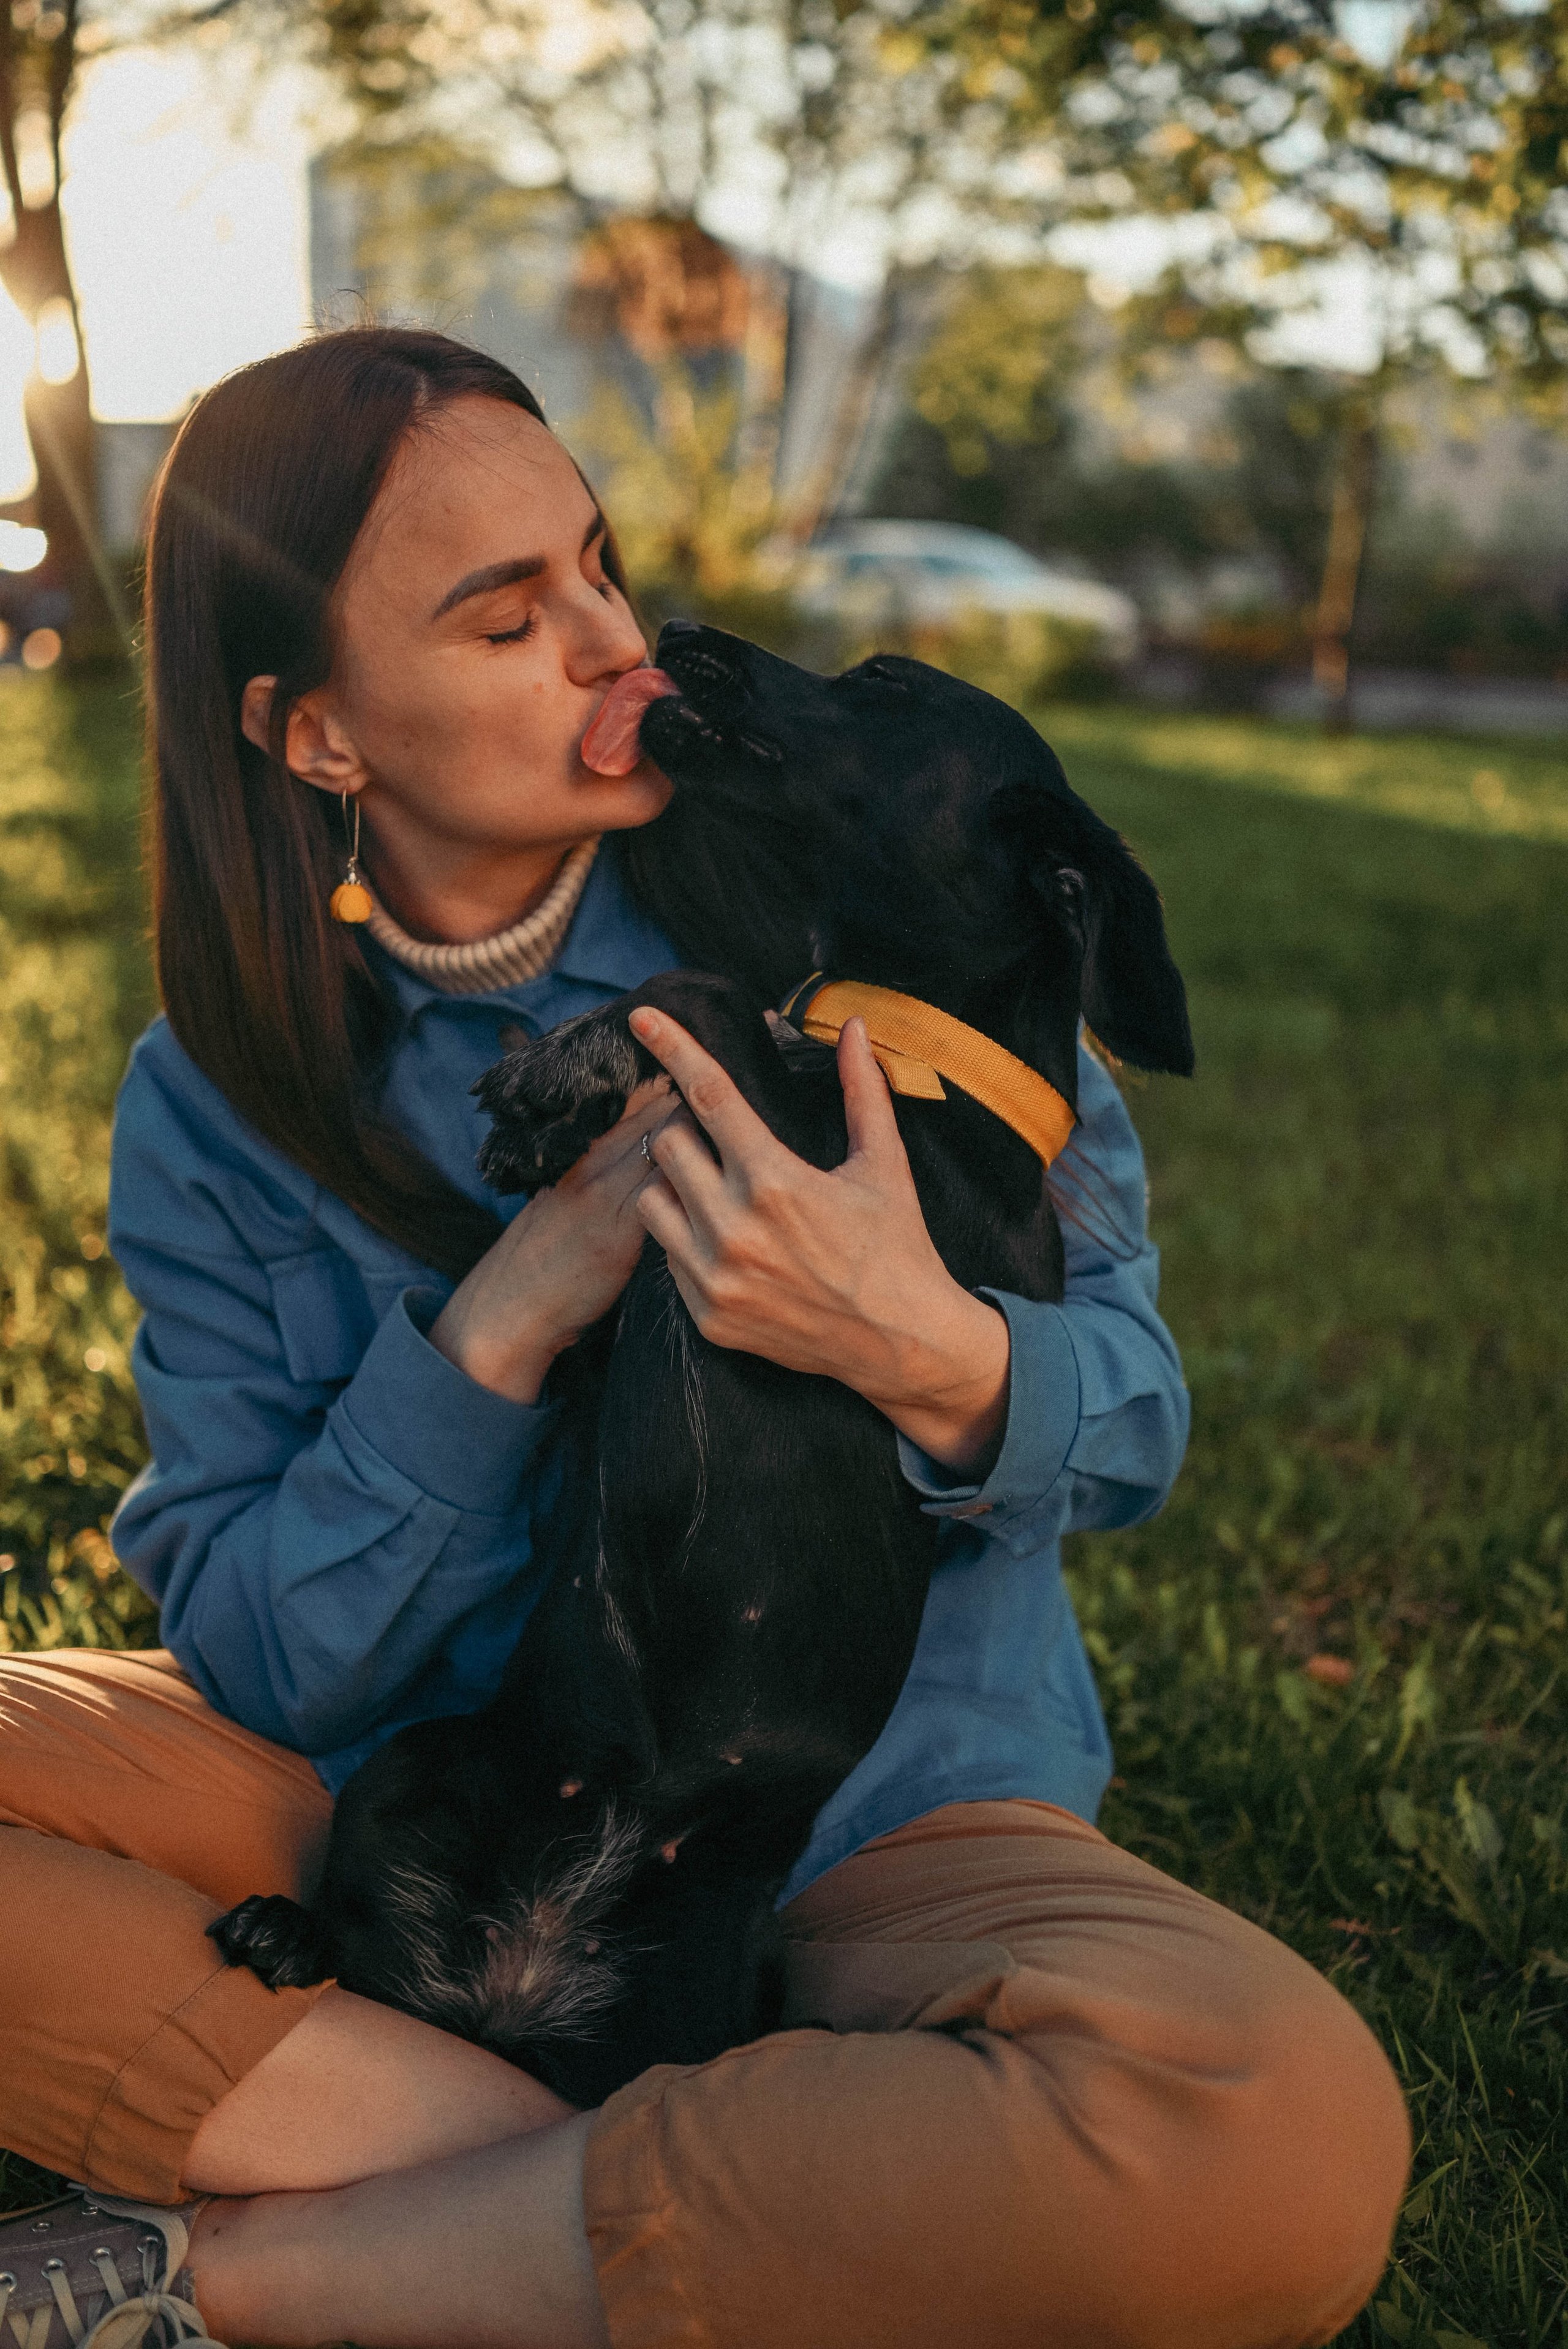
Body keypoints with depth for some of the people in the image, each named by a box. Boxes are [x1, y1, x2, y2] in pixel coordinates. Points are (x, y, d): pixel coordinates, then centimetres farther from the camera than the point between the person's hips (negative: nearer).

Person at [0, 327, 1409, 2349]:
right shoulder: (218, 1110, -3)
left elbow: (1137, 1418, -3)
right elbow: (263, 1661, -6)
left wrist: (929, 1354, -27)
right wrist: (500, 1325, -21)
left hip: (873, 1818, -1)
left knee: (1280, 2135, -34)